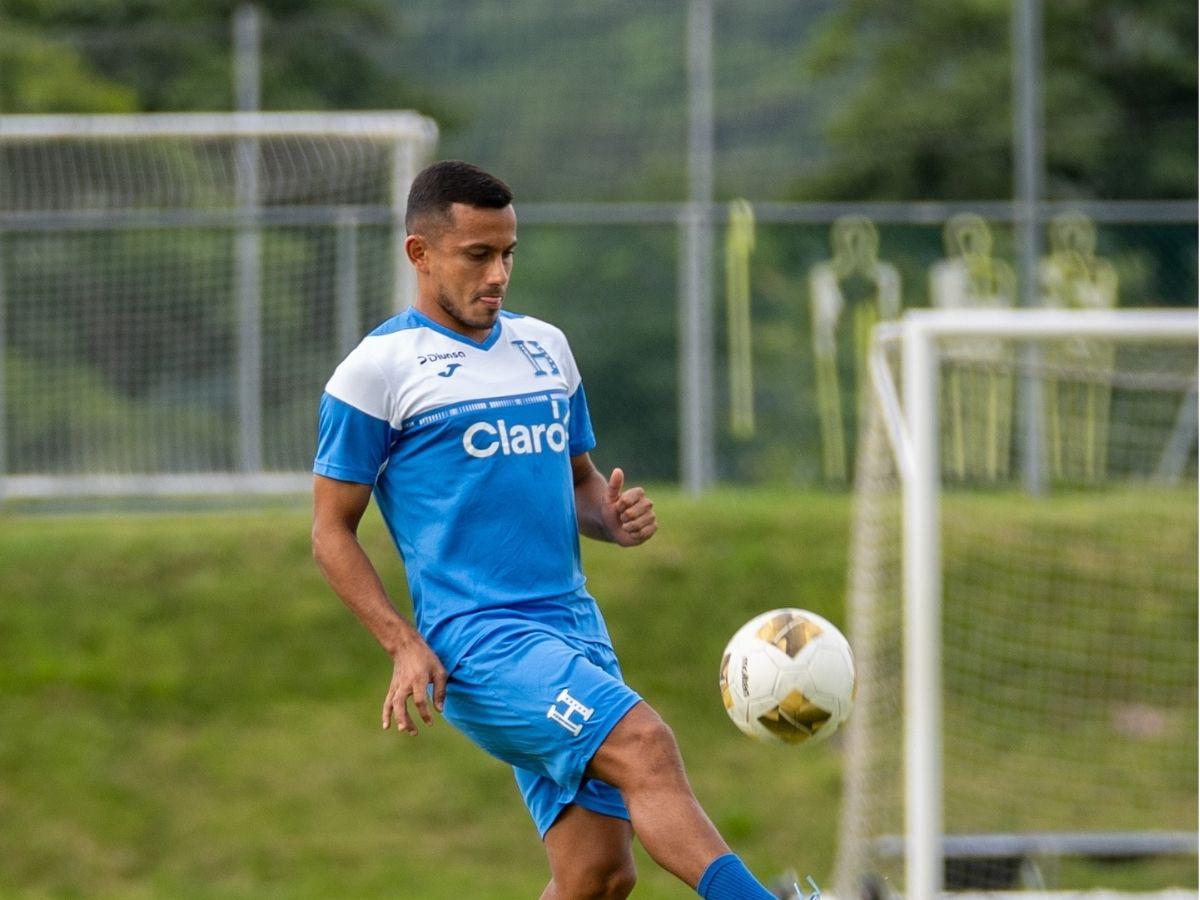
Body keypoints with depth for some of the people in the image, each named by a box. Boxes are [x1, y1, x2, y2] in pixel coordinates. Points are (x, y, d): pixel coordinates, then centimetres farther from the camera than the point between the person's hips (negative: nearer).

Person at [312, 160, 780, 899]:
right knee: (643, 743, -29)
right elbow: (332, 532, 0)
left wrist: (614, 517, 3)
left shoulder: (545, 347, 17)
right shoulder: (379, 369, -1)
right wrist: (405, 645, -12)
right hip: (477, 638, -6)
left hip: (574, 629, 7)